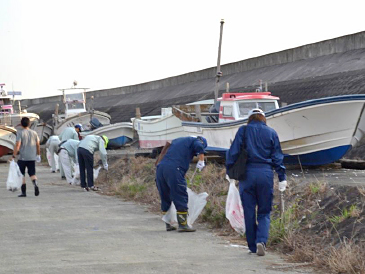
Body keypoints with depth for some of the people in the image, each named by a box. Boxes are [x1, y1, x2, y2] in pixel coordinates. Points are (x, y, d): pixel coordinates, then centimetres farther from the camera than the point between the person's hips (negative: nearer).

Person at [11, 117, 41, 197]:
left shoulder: (20, 133, -8)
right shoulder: (34, 133, 5)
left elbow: (17, 145, -15)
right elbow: (38, 145, 10)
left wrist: (14, 156, -11)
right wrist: (38, 155, 22)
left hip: (22, 158, -4)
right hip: (32, 157, 4)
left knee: (22, 175, 8)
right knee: (32, 173, 10)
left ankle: (23, 192, 7)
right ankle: (35, 184, -18)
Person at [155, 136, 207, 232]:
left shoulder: (176, 141, 34)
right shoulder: (195, 141, 13)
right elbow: (199, 148, -9)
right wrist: (201, 161, 0)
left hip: (160, 167, 7)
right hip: (174, 169, -7)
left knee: (165, 198, 15)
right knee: (181, 197, -2)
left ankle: (168, 224, 21)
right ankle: (183, 224, -4)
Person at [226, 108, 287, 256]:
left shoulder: (243, 131, 4)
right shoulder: (271, 133, 7)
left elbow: (233, 152, -1)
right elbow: (277, 157, 6)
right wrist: (282, 177, 8)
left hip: (247, 173, 0)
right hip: (265, 173, 1)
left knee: (249, 212, 8)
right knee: (264, 212, 8)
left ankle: (253, 247, 12)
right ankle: (261, 240, -15)